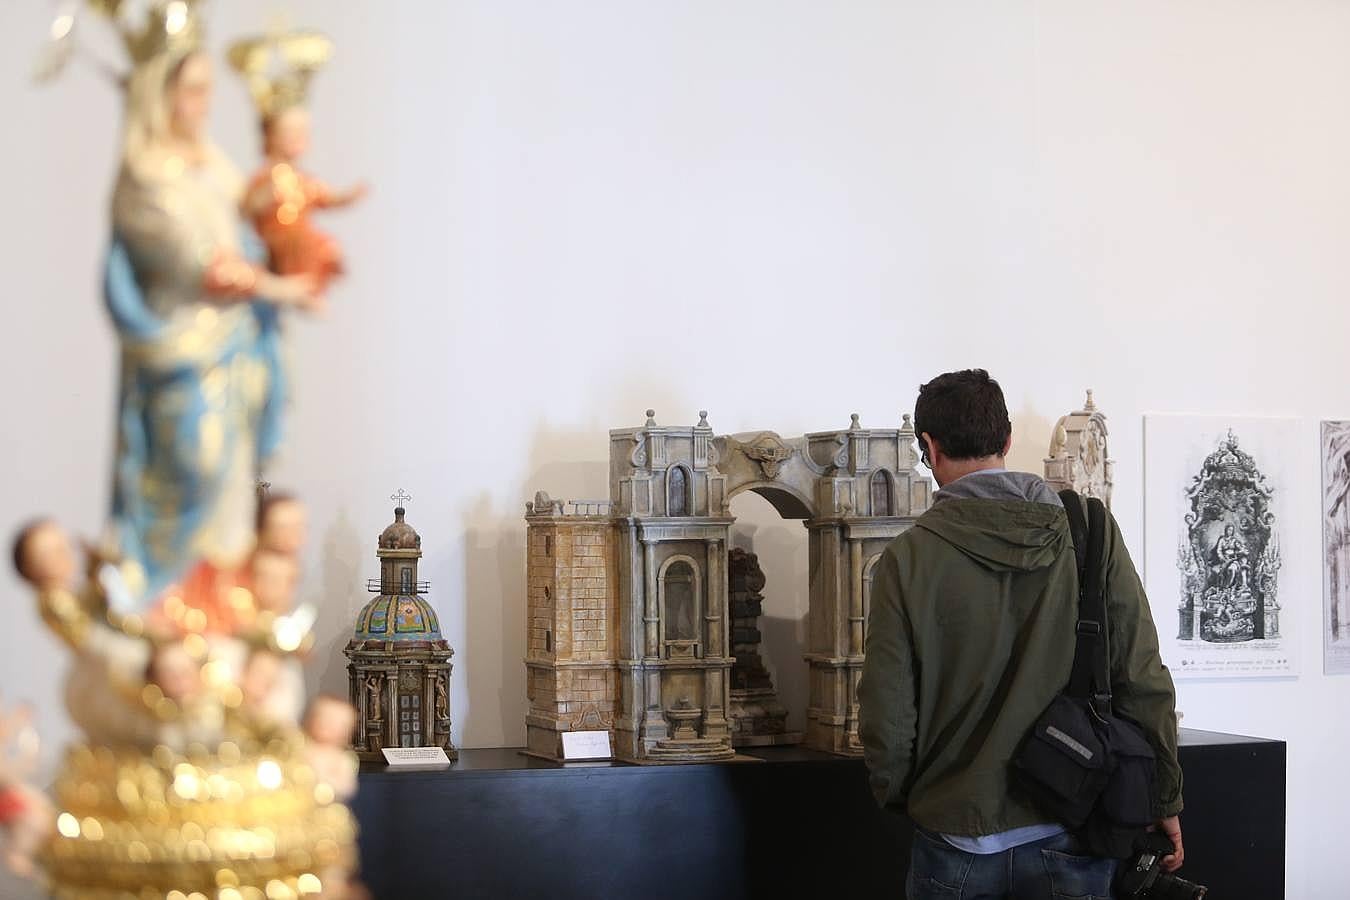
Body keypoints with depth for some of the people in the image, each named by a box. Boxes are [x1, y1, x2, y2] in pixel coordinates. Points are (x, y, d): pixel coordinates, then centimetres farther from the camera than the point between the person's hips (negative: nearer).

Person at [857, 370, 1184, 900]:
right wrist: (1164, 801, 8)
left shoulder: (908, 558, -9)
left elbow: (887, 717, -7)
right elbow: (1143, 681, -4)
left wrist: (899, 799, 12)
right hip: (1072, 840, 1)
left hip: (958, 837, -1)